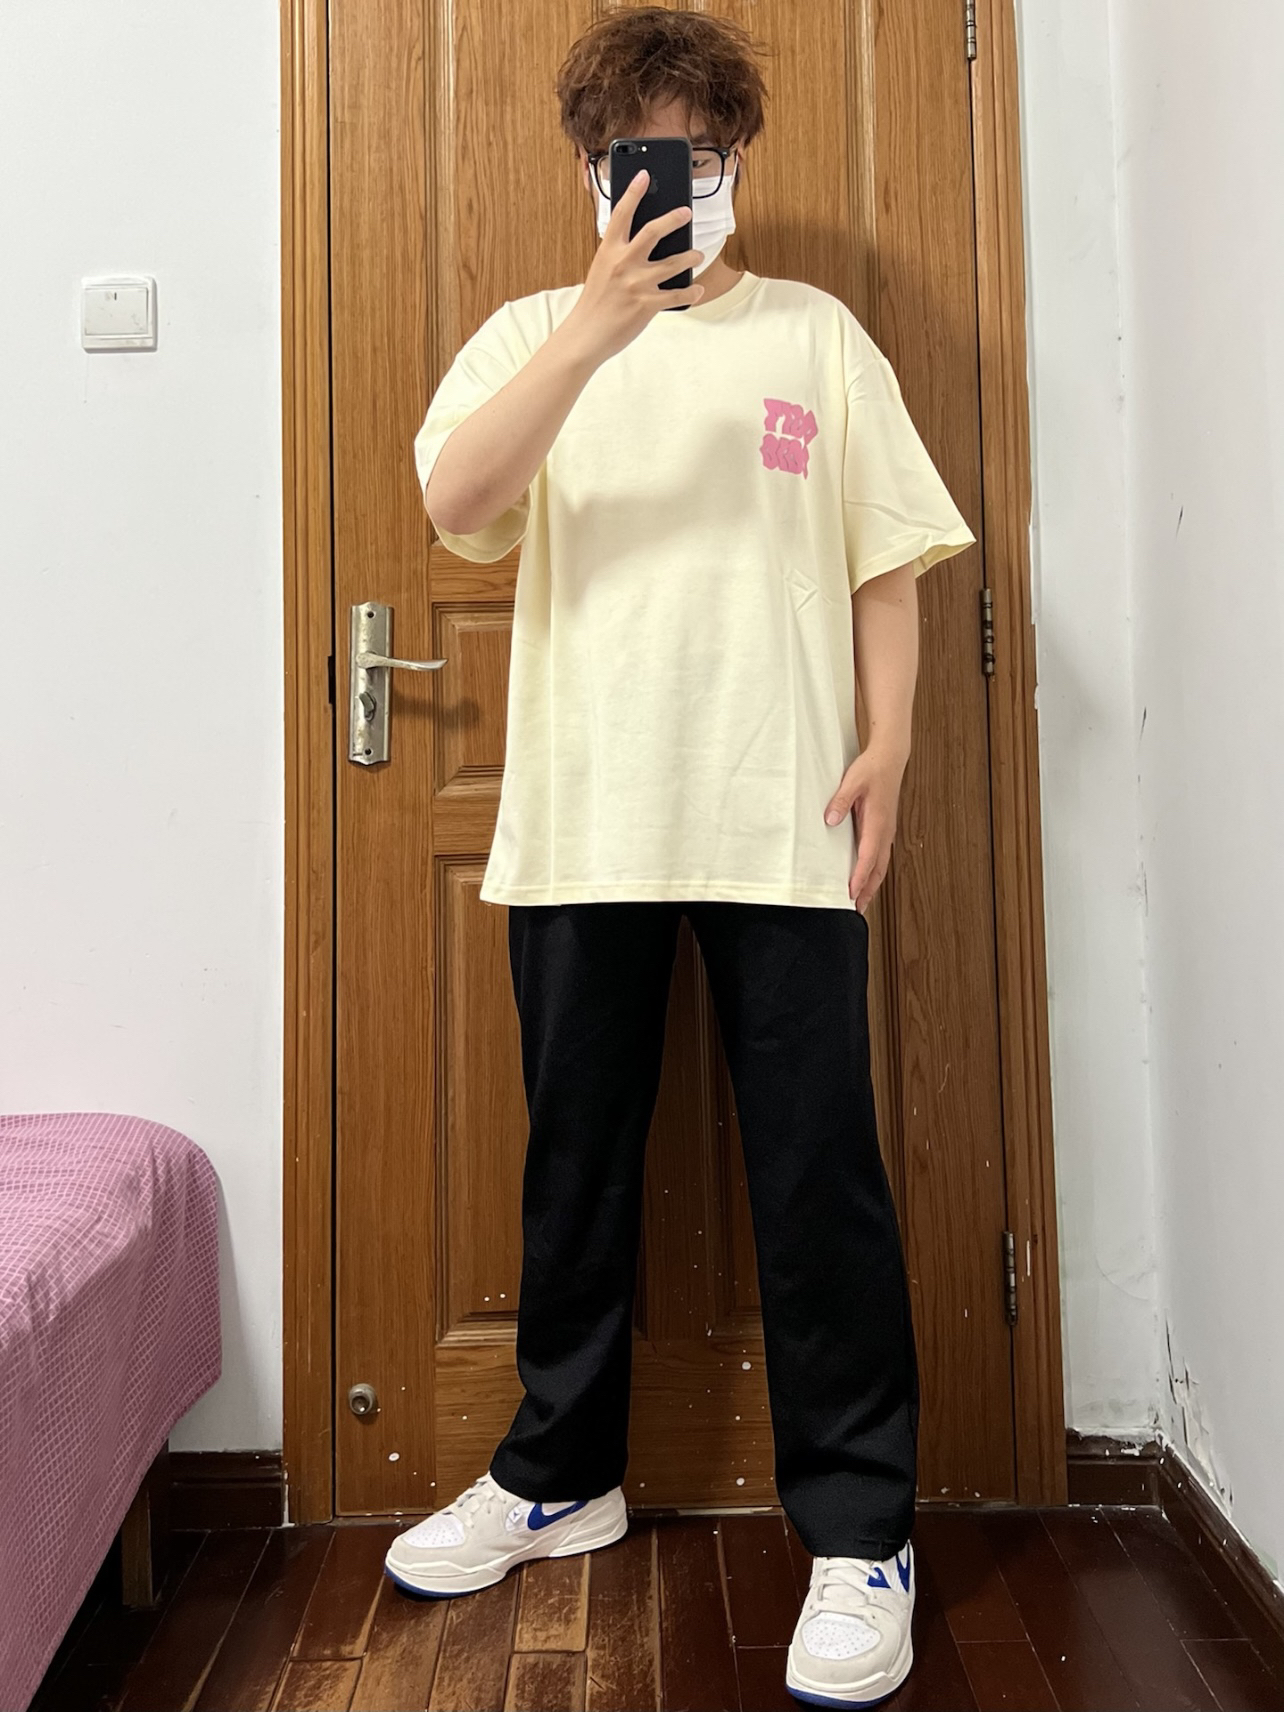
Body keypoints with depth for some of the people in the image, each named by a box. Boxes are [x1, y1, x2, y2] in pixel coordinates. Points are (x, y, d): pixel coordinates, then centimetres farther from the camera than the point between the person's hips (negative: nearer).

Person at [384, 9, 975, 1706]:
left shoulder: (817, 333, 14)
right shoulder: (531, 334, 13)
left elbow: (889, 558, 10)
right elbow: (456, 502, -7)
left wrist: (887, 746, -2)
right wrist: (598, 326, -15)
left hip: (781, 826, -1)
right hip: (581, 822, 2)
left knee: (819, 1173, -1)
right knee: (577, 1167, 11)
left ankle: (857, 1526, 16)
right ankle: (559, 1475, 31)